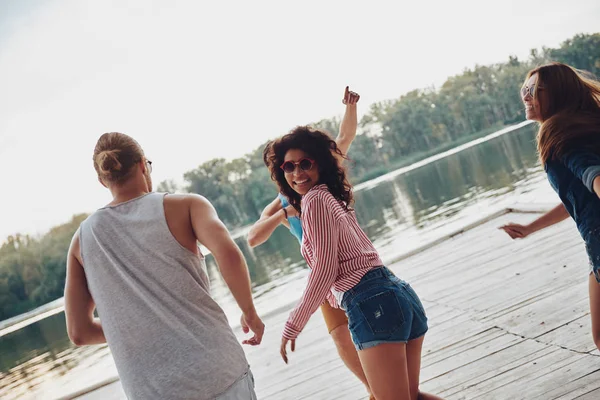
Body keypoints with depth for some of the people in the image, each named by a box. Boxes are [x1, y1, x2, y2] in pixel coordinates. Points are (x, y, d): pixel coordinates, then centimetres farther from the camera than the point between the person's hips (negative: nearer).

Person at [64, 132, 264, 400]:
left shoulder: (83, 238, 9)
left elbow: (79, 332, 7)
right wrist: (250, 313, -2)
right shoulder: (185, 205, 1)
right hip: (216, 371, -3)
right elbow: (228, 253, -18)